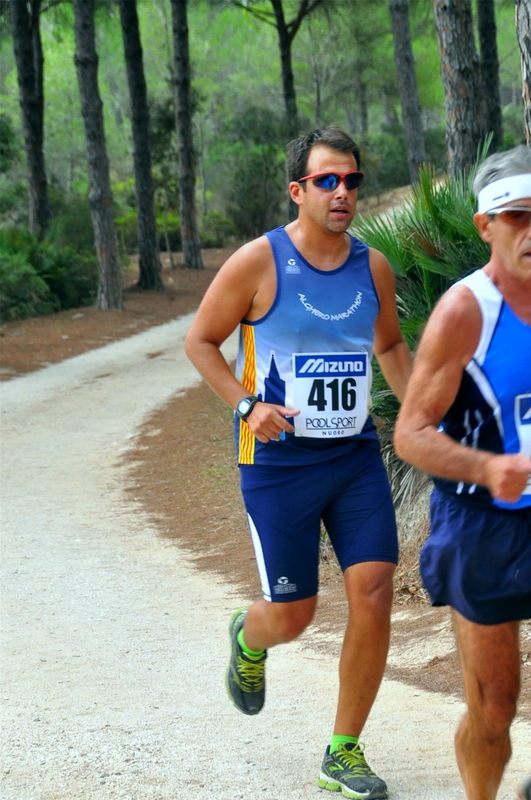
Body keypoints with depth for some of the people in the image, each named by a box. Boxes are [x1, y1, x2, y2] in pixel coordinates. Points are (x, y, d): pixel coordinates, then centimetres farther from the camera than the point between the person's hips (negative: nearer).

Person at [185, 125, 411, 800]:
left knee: (374, 594, -8)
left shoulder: (373, 267, 3)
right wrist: (247, 405, -15)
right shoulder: (258, 263, -11)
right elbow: (199, 341, -2)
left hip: (356, 454, 4)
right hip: (278, 460, -4)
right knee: (292, 616, 0)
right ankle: (249, 638, 41)